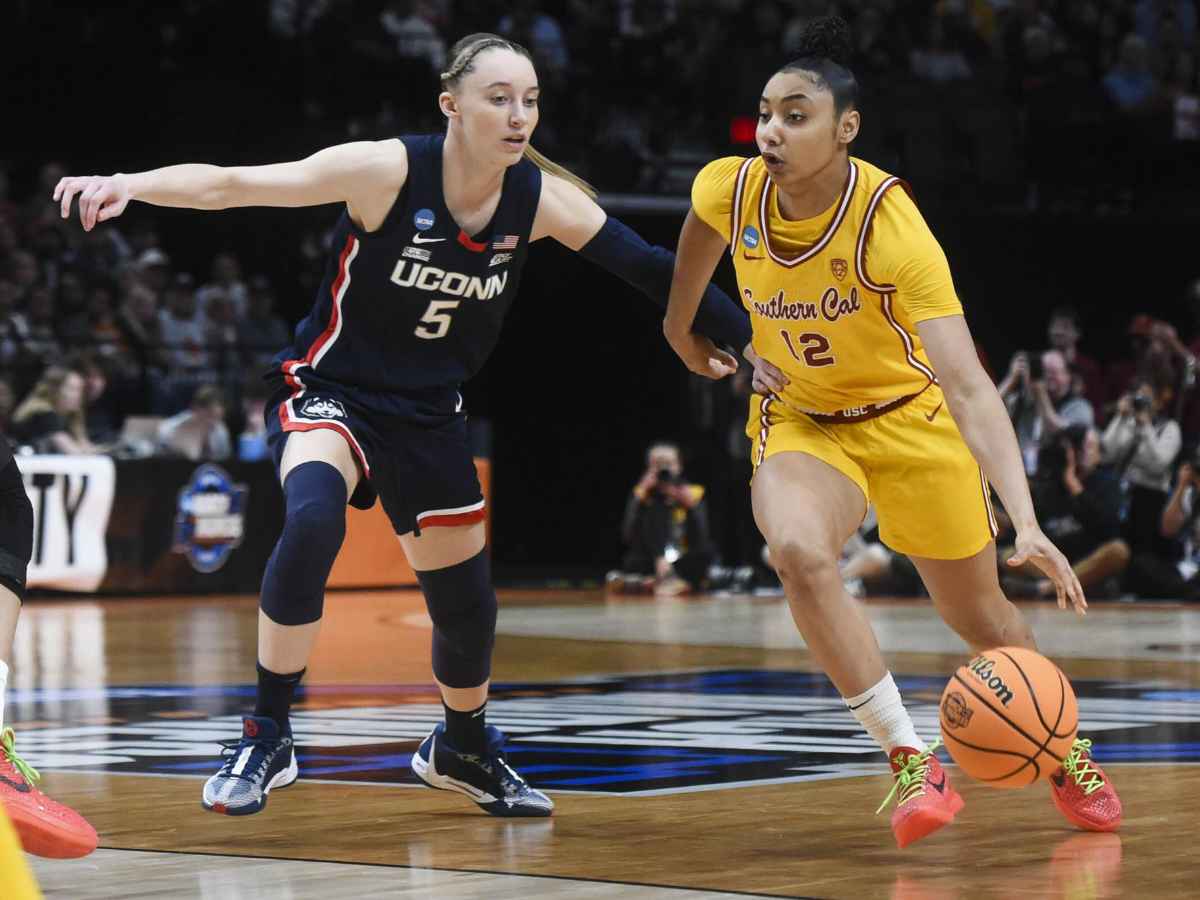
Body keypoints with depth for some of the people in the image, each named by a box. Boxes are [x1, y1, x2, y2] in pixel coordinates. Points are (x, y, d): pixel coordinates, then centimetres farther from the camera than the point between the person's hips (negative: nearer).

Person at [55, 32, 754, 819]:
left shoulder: (540, 198, -11)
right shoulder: (387, 171, -23)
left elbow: (646, 267, -4)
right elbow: (233, 185, -28)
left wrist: (749, 337, -6)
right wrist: (130, 185, -43)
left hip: (429, 414, 5)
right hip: (332, 391, -5)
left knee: (467, 602, 11)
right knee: (312, 518, -35)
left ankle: (462, 747, 43)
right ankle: (267, 738, -22)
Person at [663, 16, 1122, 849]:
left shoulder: (892, 226, -33)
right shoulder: (729, 190, -21)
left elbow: (968, 385, -40)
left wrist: (1025, 521, -50)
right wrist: (681, 325, 21)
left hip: (907, 417, -2)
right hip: (798, 420, 2)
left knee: (980, 617, 10)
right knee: (799, 554, -30)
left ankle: (1065, 753, 40)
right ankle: (912, 760, -21)